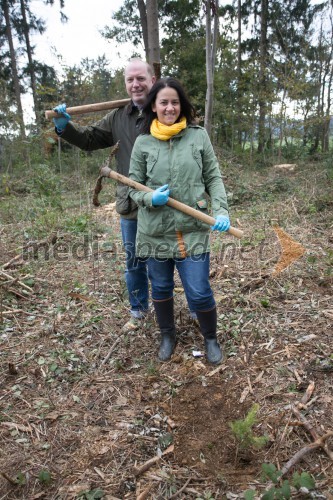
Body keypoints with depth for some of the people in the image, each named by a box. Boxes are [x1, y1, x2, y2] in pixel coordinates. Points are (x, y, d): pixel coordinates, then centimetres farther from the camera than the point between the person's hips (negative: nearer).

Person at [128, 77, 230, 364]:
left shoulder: (198, 136, 1)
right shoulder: (143, 142, 1)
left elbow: (214, 178, 5)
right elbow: (134, 187, 5)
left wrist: (221, 210, -10)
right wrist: (151, 198, -16)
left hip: (193, 229, -1)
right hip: (155, 231, 2)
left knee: (199, 292, 0)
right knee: (161, 288, 16)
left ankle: (211, 339, 29)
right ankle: (167, 336, 41)